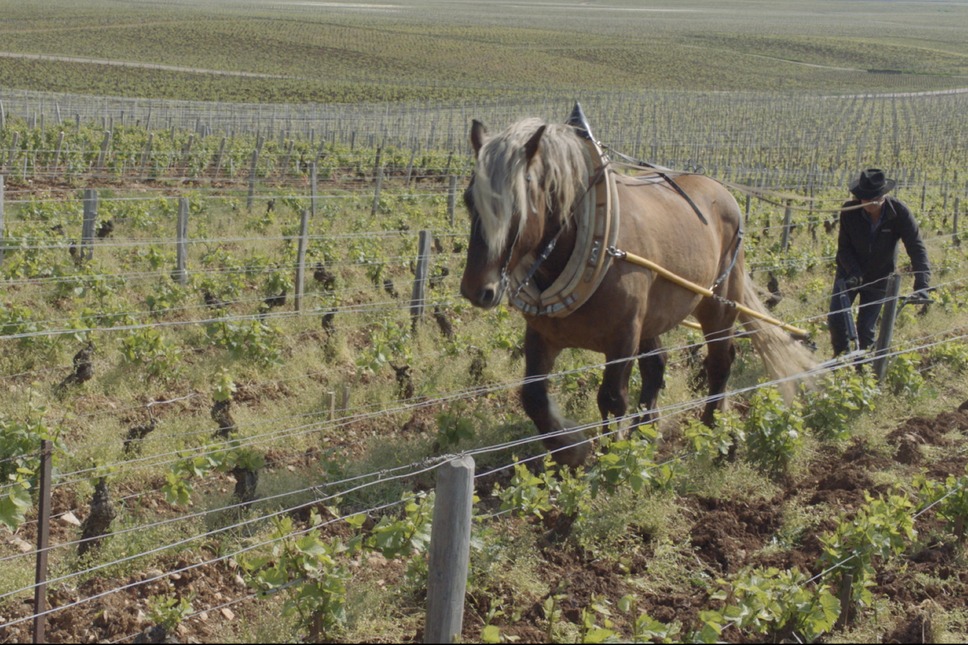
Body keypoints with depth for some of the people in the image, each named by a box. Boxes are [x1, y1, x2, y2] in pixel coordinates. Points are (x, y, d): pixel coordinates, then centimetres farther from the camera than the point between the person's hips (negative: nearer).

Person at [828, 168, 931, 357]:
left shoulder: (899, 212, -24)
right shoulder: (850, 210, -21)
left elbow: (916, 248, -25)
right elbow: (844, 247, -13)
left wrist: (922, 284, -36)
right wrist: (854, 273, -29)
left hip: (879, 277, -1)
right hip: (850, 273, 1)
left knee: (865, 329, -1)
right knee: (836, 319, -6)